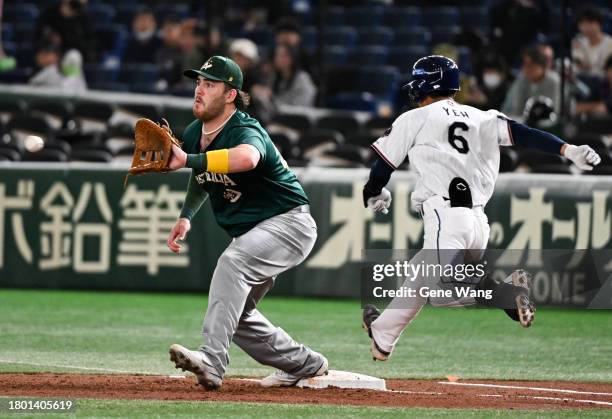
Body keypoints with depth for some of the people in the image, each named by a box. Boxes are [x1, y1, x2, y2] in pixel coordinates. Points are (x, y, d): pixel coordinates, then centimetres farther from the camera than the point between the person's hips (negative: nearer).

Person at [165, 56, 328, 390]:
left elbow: (247, 158, -52)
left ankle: (211, 361, -46)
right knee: (235, 313, 12)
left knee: (232, 262, -34)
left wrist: (188, 160, -53)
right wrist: (186, 216, 7)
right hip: (249, 233, 10)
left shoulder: (245, 131, -25)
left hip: (288, 224, -10)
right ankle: (306, 365, 31)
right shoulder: (193, 134, 1)